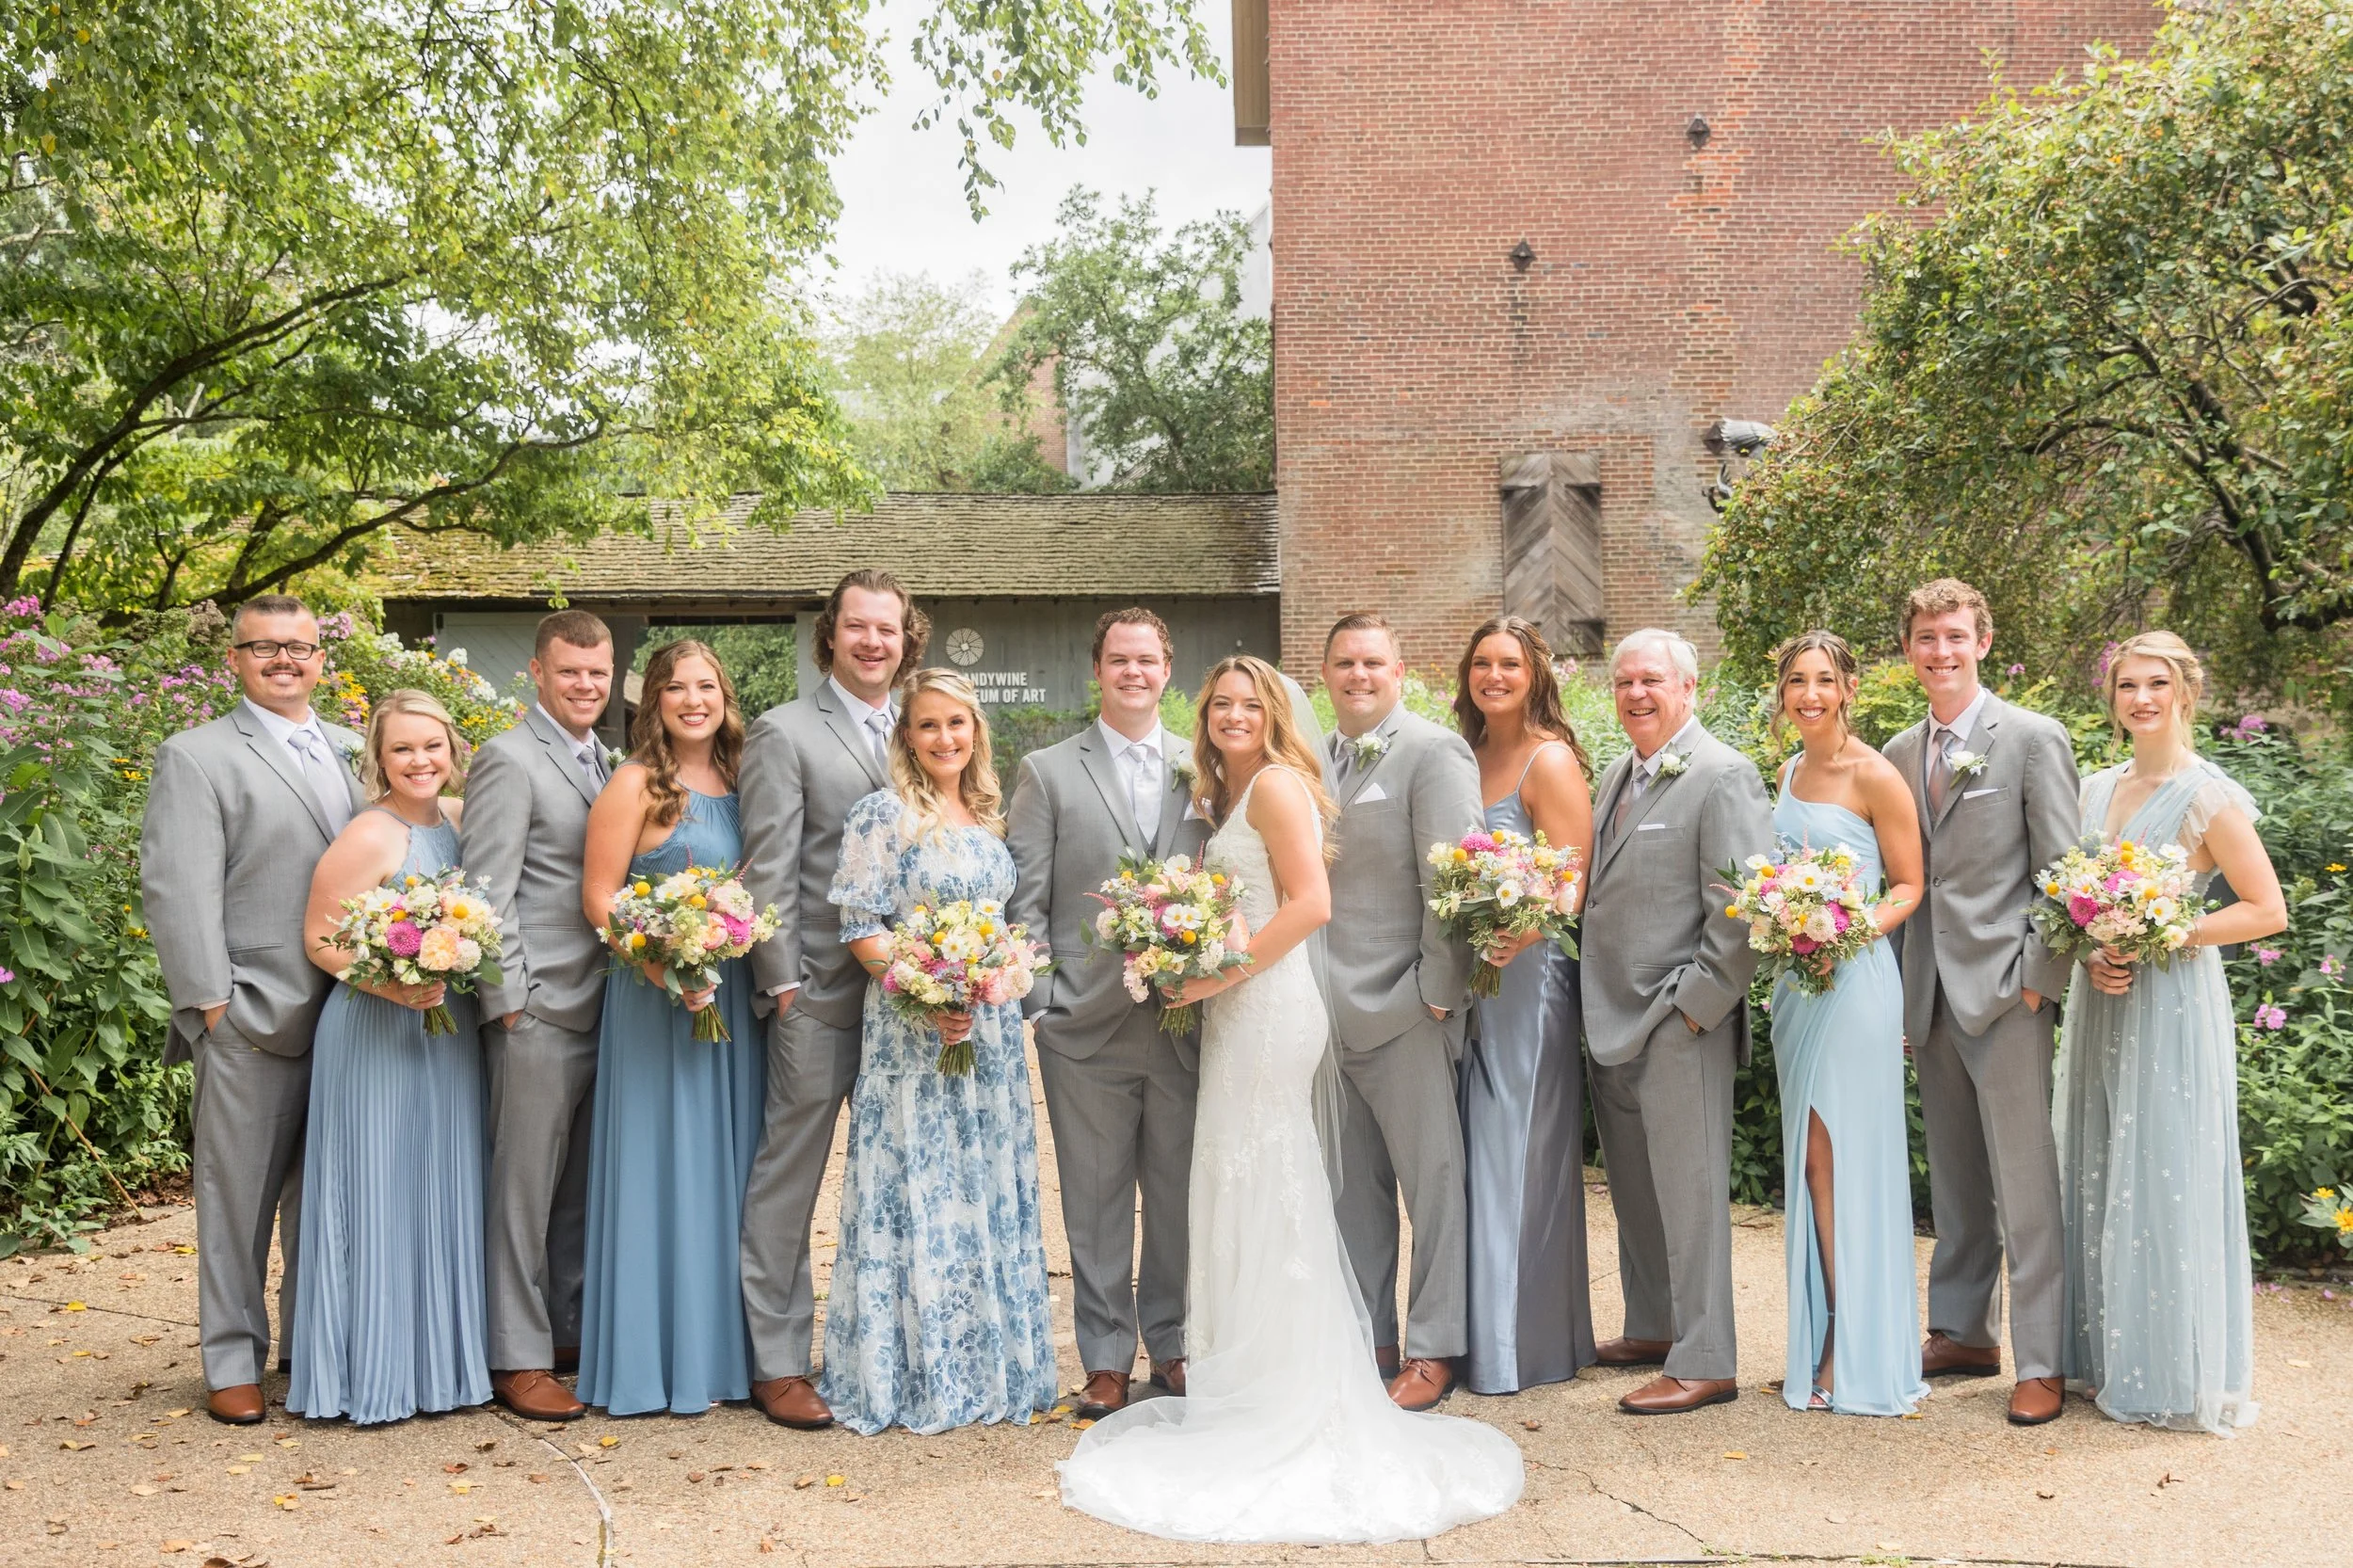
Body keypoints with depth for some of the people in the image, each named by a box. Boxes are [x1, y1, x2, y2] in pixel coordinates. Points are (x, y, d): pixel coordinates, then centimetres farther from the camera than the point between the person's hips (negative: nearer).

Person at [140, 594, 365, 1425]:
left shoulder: (352, 752, 14)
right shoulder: (195, 757, -2)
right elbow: (177, 889, -8)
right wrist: (211, 1002, -13)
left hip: (350, 1013, 5)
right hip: (251, 1020, -5)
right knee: (236, 1196, 4)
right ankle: (234, 1363, 15)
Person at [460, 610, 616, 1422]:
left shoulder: (602, 761, 17)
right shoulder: (509, 759, -7)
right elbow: (488, 891, -12)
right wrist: (510, 1001, -14)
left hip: (603, 1010, 8)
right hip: (538, 1011, -8)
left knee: (582, 1190, 14)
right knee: (524, 1188, 0)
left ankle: (572, 1333, 24)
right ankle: (518, 1360, 8)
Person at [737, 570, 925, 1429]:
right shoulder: (785, 733, -3)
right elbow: (768, 869, -7)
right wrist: (782, 980, -11)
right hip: (820, 993, -5)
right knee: (788, 1175, 2)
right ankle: (776, 1361, 11)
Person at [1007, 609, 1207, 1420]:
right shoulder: (1048, 772, 4)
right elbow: (1024, 898, 1)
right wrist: (1040, 1001, -6)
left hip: (1185, 1017, 2)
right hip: (1087, 1021, -1)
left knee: (1180, 1192, 10)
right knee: (1096, 1199, 6)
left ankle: (1172, 1341, 25)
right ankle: (1107, 1358, 18)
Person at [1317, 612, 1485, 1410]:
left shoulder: (1433, 753, -7)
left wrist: (1436, 992, -13)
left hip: (1403, 1010, -6)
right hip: (1328, 1009, 6)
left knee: (1433, 1182, 4)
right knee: (1353, 1188, 12)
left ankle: (1433, 1350, 14)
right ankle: (1367, 1340, 24)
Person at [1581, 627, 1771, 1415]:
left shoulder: (1723, 776, -10)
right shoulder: (1616, 776, 16)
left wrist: (1694, 1003, -16)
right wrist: (1596, 1001, 13)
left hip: (1680, 1025, -8)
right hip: (1612, 1023, 8)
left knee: (1689, 1193, -2)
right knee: (1634, 1188, 17)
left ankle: (1704, 1362, 6)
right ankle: (1653, 1328, 31)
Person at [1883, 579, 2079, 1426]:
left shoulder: (2033, 739, -4)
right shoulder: (1899, 753, 12)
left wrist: (2037, 976, -12)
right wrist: (1900, 989, 10)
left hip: (2003, 988, -6)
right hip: (1929, 995, 6)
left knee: (2025, 1181, -3)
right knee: (1953, 1177, 15)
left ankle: (2040, 1363, 4)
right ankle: (1964, 1332, 26)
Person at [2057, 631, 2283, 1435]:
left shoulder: (2209, 796, -8)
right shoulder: (2095, 790, 10)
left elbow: (2267, 910, -10)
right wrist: (2090, 954, -4)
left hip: (2172, 1002, -6)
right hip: (2100, 999, 6)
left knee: (2166, 1181, -2)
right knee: (2097, 1178, 10)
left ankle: (2177, 1375, 9)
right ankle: (2104, 1354, 20)